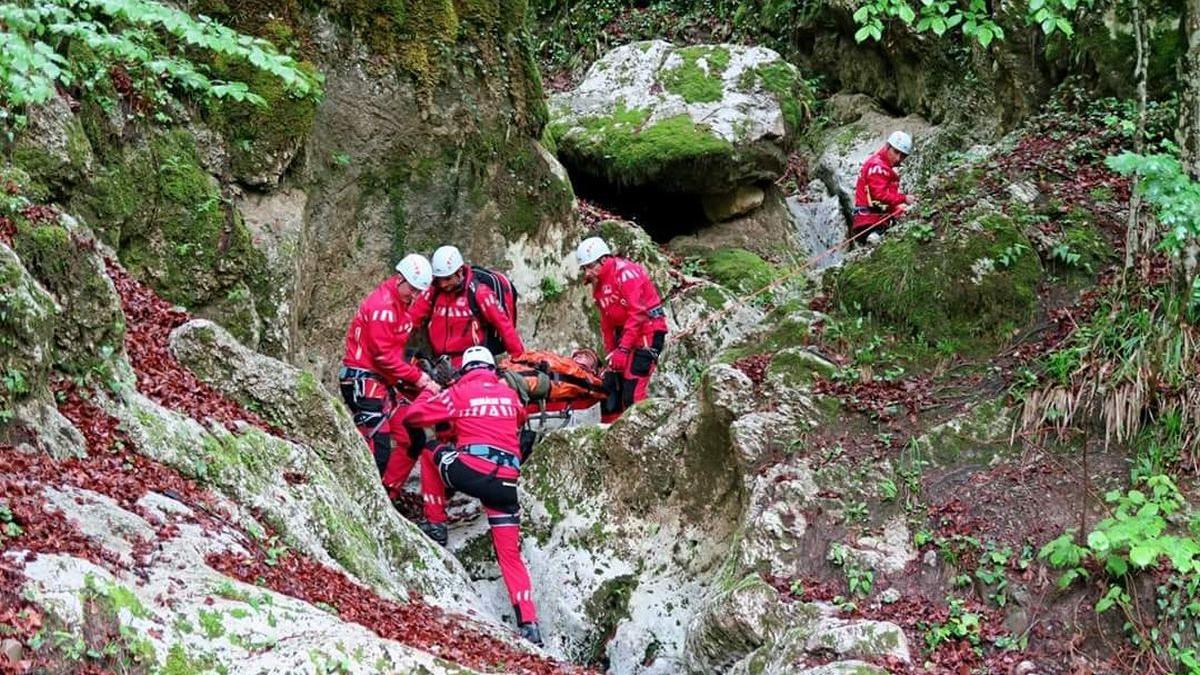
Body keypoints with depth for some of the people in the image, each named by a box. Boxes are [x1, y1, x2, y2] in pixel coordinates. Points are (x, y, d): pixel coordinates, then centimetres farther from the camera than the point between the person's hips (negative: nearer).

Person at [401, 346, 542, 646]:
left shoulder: (458, 392, 9)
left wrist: (428, 392, 31)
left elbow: (412, 416, 13)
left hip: (469, 470, -3)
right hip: (506, 481, 3)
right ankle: (529, 623, -3)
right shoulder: (509, 394, 19)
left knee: (431, 452, 28)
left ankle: (435, 525, 25)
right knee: (510, 555, 10)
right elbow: (520, 419, 40)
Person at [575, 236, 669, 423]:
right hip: (624, 333, 9)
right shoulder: (599, 285, 15)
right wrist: (610, 354, 11)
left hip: (647, 331, -9)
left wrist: (623, 349, -23)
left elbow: (638, 313, -22)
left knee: (632, 389, -18)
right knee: (612, 385, 7)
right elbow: (606, 323, 19)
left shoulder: (625, 272, -14)